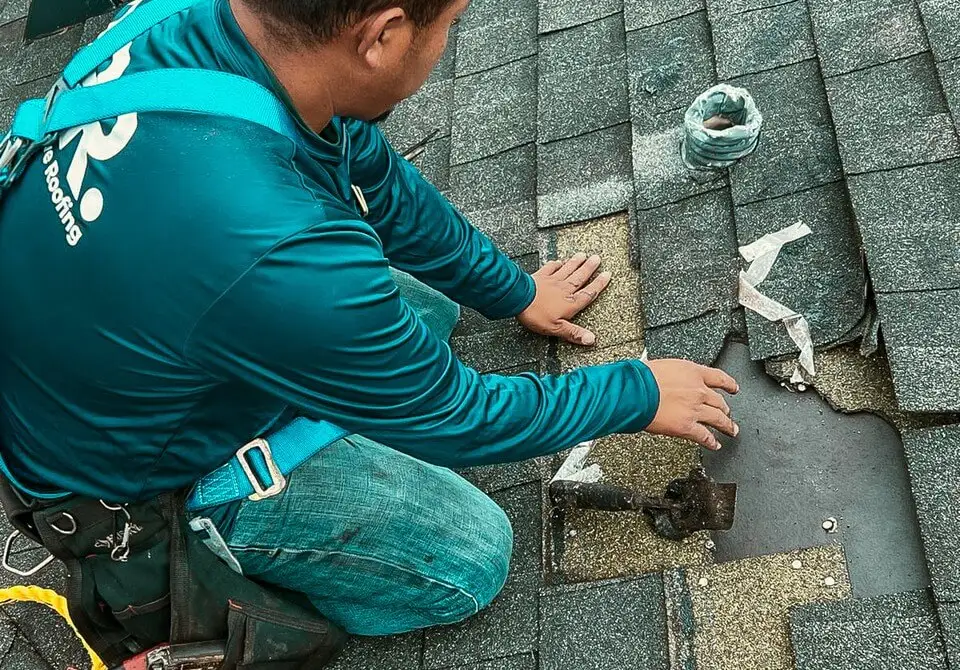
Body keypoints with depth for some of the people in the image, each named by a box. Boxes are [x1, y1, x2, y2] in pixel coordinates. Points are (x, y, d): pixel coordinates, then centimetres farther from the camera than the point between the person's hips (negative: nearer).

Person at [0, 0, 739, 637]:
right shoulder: (275, 256, -41)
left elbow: (378, 181, -2)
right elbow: (456, 418, -22)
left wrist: (514, 290, 12)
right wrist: (642, 394, -6)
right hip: (135, 473, -7)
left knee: (424, 304, 14)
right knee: (471, 555, 1)